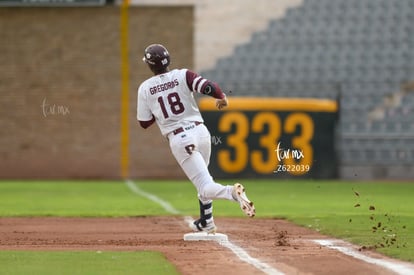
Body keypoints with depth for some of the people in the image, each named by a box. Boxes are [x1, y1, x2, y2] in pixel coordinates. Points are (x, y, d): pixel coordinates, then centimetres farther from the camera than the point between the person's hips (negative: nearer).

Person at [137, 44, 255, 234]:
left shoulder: (145, 88, 2)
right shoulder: (182, 76, 1)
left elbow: (144, 123, 6)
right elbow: (209, 87, -13)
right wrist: (222, 97, 7)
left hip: (179, 139, -3)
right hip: (200, 131, 3)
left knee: (206, 188, -7)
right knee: (202, 175, 30)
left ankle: (232, 192, -39)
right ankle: (206, 222, 38)